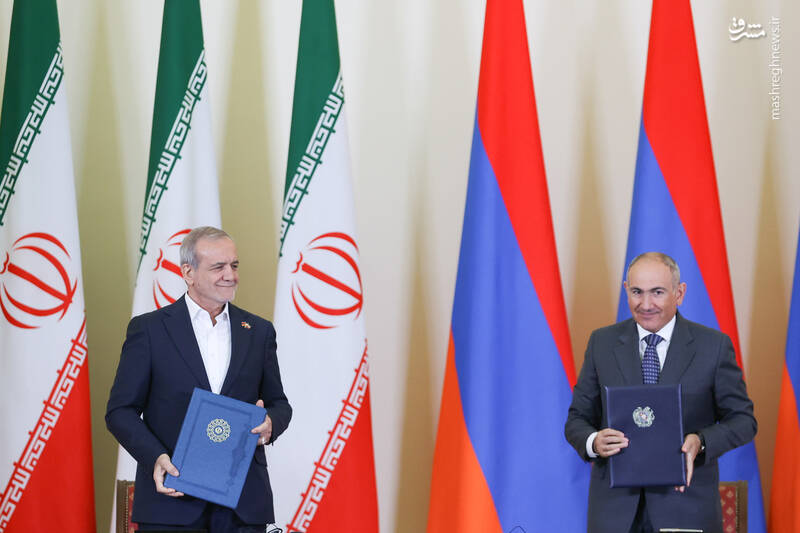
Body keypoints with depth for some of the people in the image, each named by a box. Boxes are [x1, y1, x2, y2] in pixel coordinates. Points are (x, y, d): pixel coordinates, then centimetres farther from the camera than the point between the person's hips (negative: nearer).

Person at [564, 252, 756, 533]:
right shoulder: (602, 343, 6)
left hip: (686, 504, -1)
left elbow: (742, 419, 3)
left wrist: (700, 442, -17)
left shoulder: (714, 345, 0)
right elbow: (577, 418, 8)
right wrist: (593, 442, -15)